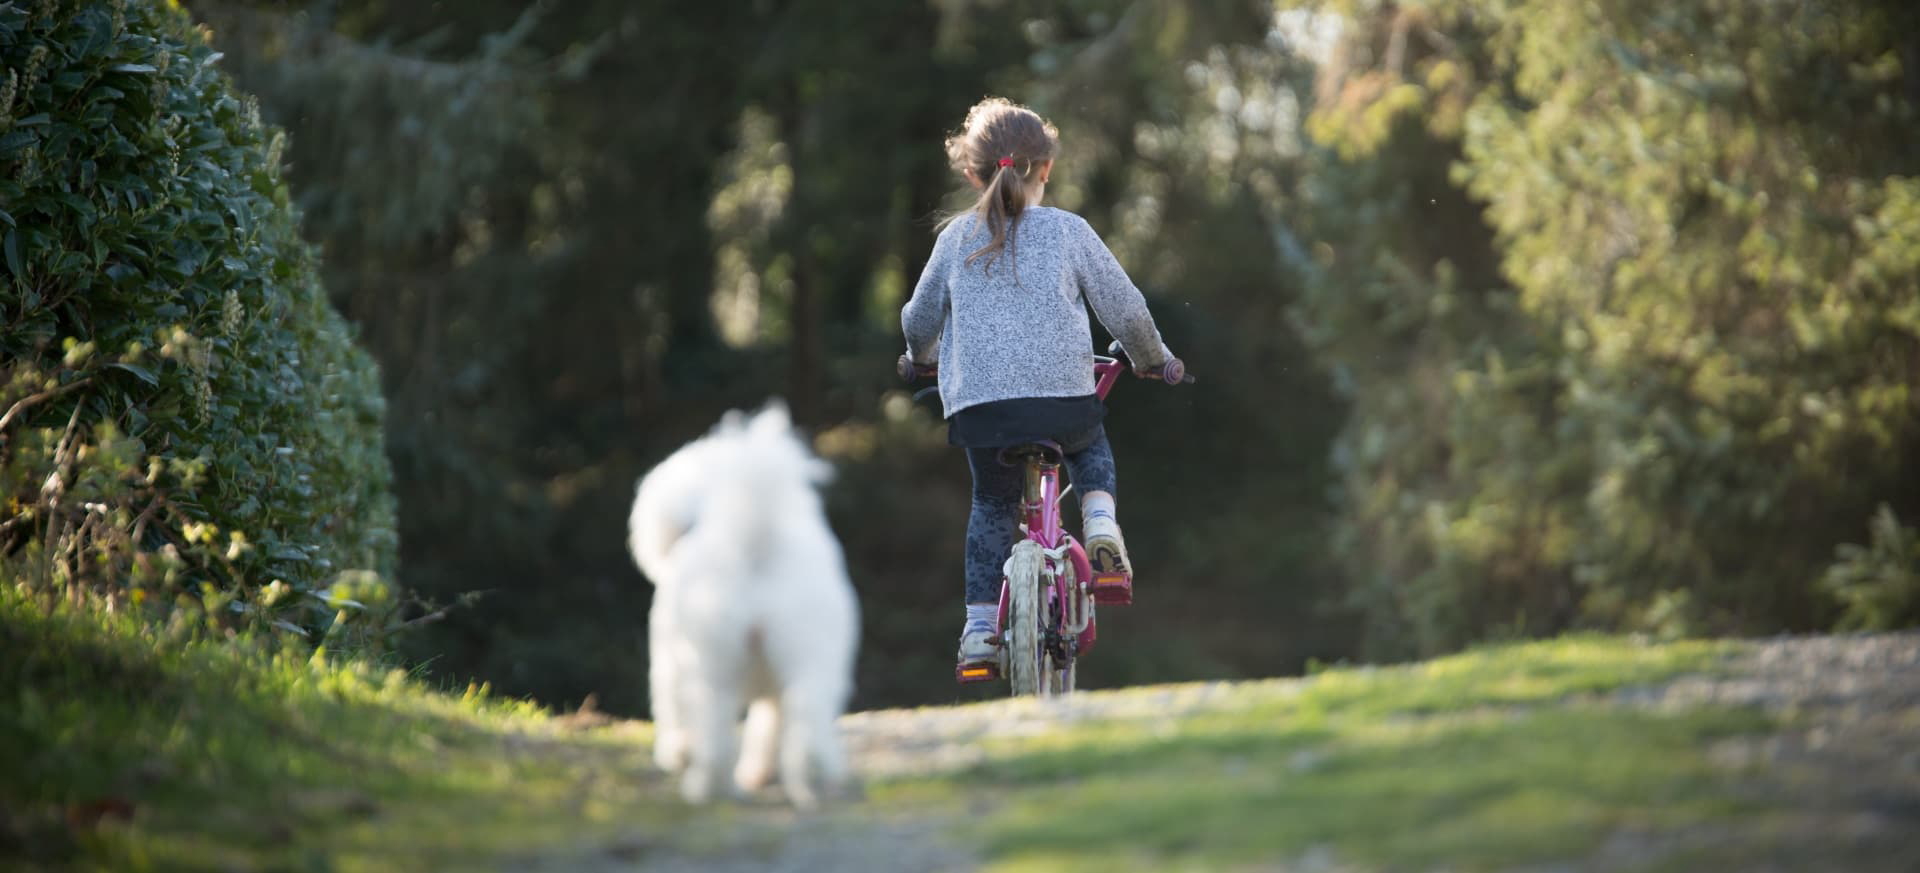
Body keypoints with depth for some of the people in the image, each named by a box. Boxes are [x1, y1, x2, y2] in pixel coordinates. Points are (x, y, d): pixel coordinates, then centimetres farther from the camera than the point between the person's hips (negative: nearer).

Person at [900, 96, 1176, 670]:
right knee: (1090, 447, 31)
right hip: (1063, 396, -1)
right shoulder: (1068, 231, 5)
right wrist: (1151, 359, 27)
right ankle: (1100, 524, 4)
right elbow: (1125, 309, 7)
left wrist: (923, 357, 43)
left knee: (992, 504, 22)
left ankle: (980, 624, 13)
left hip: (976, 404, 1)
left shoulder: (957, 237, 11)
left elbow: (919, 320, 20)